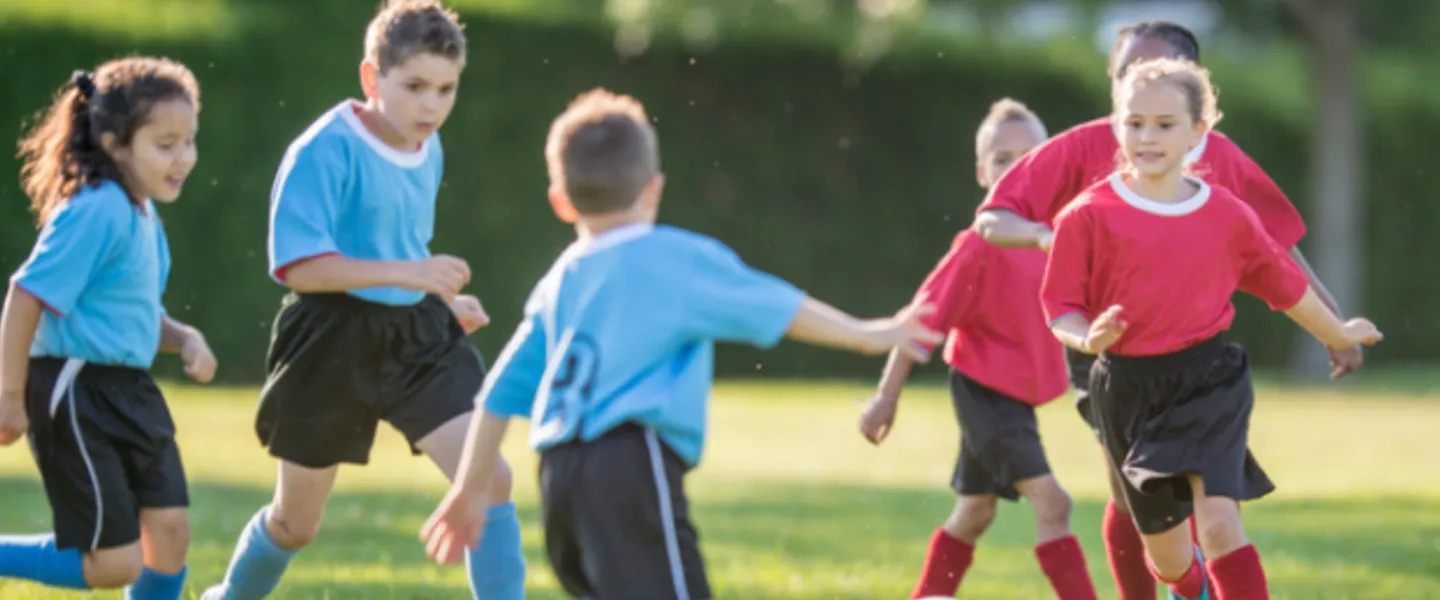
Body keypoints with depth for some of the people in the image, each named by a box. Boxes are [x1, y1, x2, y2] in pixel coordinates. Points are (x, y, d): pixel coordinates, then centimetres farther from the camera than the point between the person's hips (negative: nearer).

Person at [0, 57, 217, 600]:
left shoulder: (142, 215, 11)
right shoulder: (96, 212, -17)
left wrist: (184, 339, 3)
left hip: (131, 392, 9)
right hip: (77, 394, -9)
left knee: (170, 531, 2)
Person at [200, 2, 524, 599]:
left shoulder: (428, 152, 7)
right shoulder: (325, 152, -18)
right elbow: (298, 265, -25)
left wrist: (442, 300, 8)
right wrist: (407, 273, -32)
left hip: (419, 337, 5)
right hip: (334, 344, -5)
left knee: (490, 477, -15)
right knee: (296, 521, 11)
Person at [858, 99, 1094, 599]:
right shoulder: (980, 244, -17)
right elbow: (925, 318, -14)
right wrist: (887, 396, -13)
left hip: (1018, 392, 8)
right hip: (984, 388, -8)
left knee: (974, 511, 19)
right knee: (1050, 501, -17)